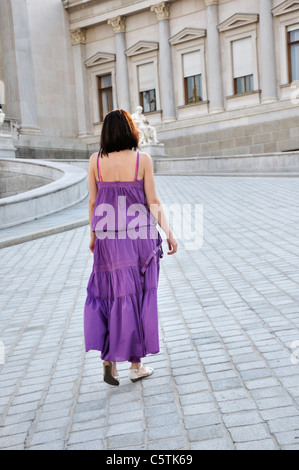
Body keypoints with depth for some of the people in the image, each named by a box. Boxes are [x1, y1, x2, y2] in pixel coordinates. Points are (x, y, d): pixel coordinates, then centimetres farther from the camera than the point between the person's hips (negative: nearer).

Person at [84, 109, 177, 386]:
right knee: (137, 298, 8)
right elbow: (153, 202, -7)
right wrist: (168, 232, -1)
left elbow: (93, 202, 4)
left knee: (108, 293, 14)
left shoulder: (95, 160, 0)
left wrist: (94, 235, 15)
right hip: (140, 237, -1)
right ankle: (136, 366, 17)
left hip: (109, 239, 1)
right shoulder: (142, 159, -6)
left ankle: (108, 358, 4)